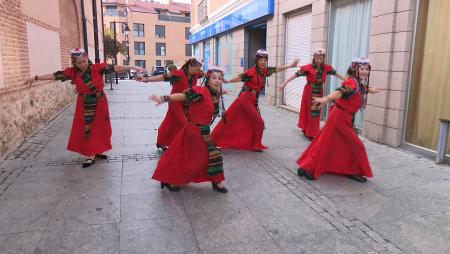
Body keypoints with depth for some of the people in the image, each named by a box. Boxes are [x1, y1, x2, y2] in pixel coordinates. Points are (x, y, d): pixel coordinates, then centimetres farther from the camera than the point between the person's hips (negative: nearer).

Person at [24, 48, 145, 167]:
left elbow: (115, 68, -20)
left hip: (99, 102, -1)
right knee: (86, 129, 3)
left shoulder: (97, 67, -12)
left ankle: (98, 151, 27)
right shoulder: (72, 72, -6)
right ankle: (91, 155, 11)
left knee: (100, 127, 10)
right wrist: (36, 78, -1)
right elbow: (55, 76, -2)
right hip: (84, 104, 1)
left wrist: (132, 67, -27)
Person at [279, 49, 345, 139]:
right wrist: (285, 82, -20)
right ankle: (310, 133, 15)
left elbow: (335, 73, 11)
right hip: (309, 92, -4)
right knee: (310, 111, 4)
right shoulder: (308, 67, -14)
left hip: (319, 92, 4)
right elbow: (297, 74, -16)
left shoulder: (326, 68, -2)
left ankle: (313, 132, 27)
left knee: (317, 112, 11)